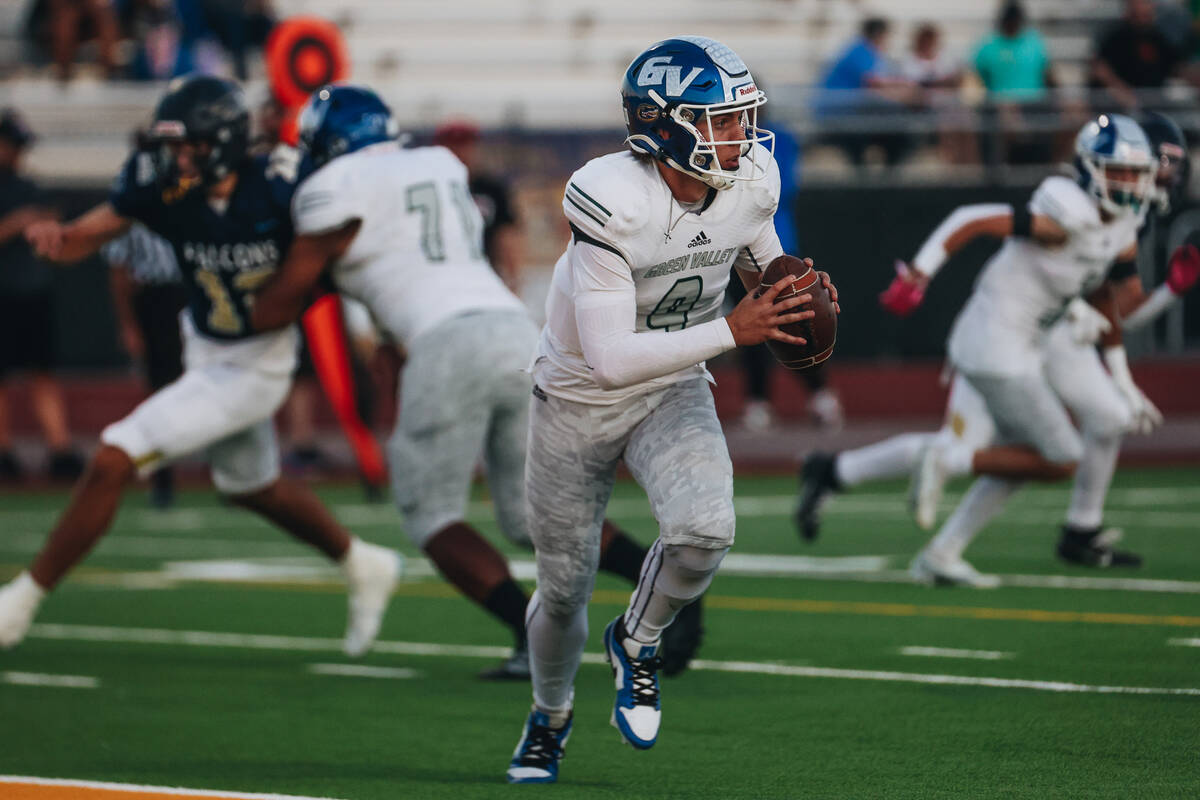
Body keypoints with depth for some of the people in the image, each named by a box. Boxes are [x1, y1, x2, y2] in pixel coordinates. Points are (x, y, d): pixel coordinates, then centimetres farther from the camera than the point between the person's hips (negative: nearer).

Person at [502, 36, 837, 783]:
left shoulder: (751, 185, -14)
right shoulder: (611, 203, -32)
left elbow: (760, 254, 11)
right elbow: (612, 356, -34)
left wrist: (795, 295, -11)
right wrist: (731, 331, -37)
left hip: (674, 392, 3)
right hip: (580, 398, -3)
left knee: (706, 529, -26)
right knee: (565, 586, 10)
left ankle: (638, 639, 6)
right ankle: (552, 714, 43)